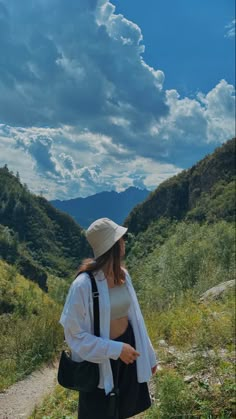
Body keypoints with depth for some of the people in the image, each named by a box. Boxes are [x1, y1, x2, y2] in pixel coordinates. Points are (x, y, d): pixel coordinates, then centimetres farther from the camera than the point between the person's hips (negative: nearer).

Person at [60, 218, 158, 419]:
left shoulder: (122, 275, -5)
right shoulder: (84, 284, -26)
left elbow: (133, 317, 6)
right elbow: (75, 333, -18)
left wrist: (148, 355, 12)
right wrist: (115, 349, -22)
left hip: (127, 347, 6)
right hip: (100, 358, -6)